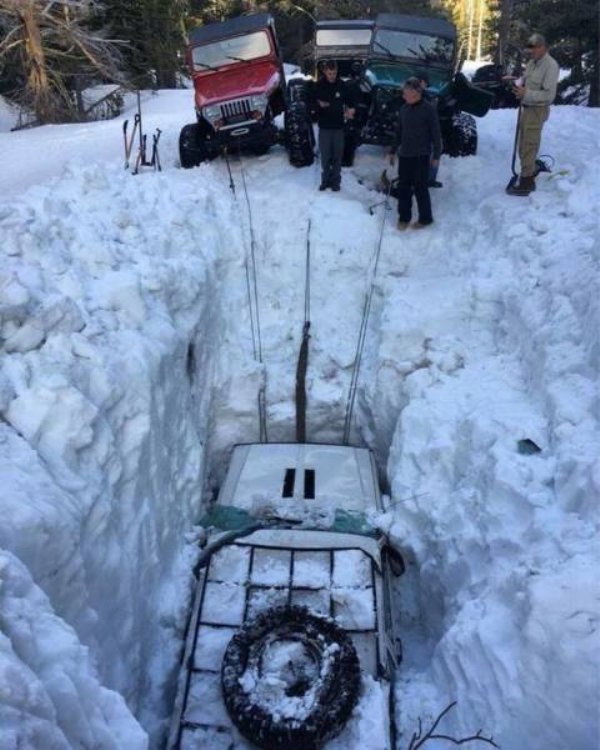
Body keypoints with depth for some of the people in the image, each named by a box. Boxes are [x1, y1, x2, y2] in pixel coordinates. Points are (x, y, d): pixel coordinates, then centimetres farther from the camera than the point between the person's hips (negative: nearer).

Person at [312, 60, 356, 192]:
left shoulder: (343, 86, -1)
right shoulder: (318, 86, -2)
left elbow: (350, 102, 9)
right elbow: (312, 104, 3)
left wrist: (350, 110, -13)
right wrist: (319, 104, -19)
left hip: (338, 126, 0)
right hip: (324, 126, 0)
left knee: (337, 156, 5)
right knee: (325, 156, 4)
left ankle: (335, 181, 14)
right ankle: (325, 180, 17)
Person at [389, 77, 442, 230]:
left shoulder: (429, 109, -8)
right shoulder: (404, 109, 8)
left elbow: (436, 133, -7)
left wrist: (436, 155, -10)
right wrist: (393, 151, 18)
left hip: (421, 156, -5)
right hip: (404, 154, 6)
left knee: (420, 188, -1)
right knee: (403, 187, 7)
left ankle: (425, 218, 13)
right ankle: (404, 217, 18)